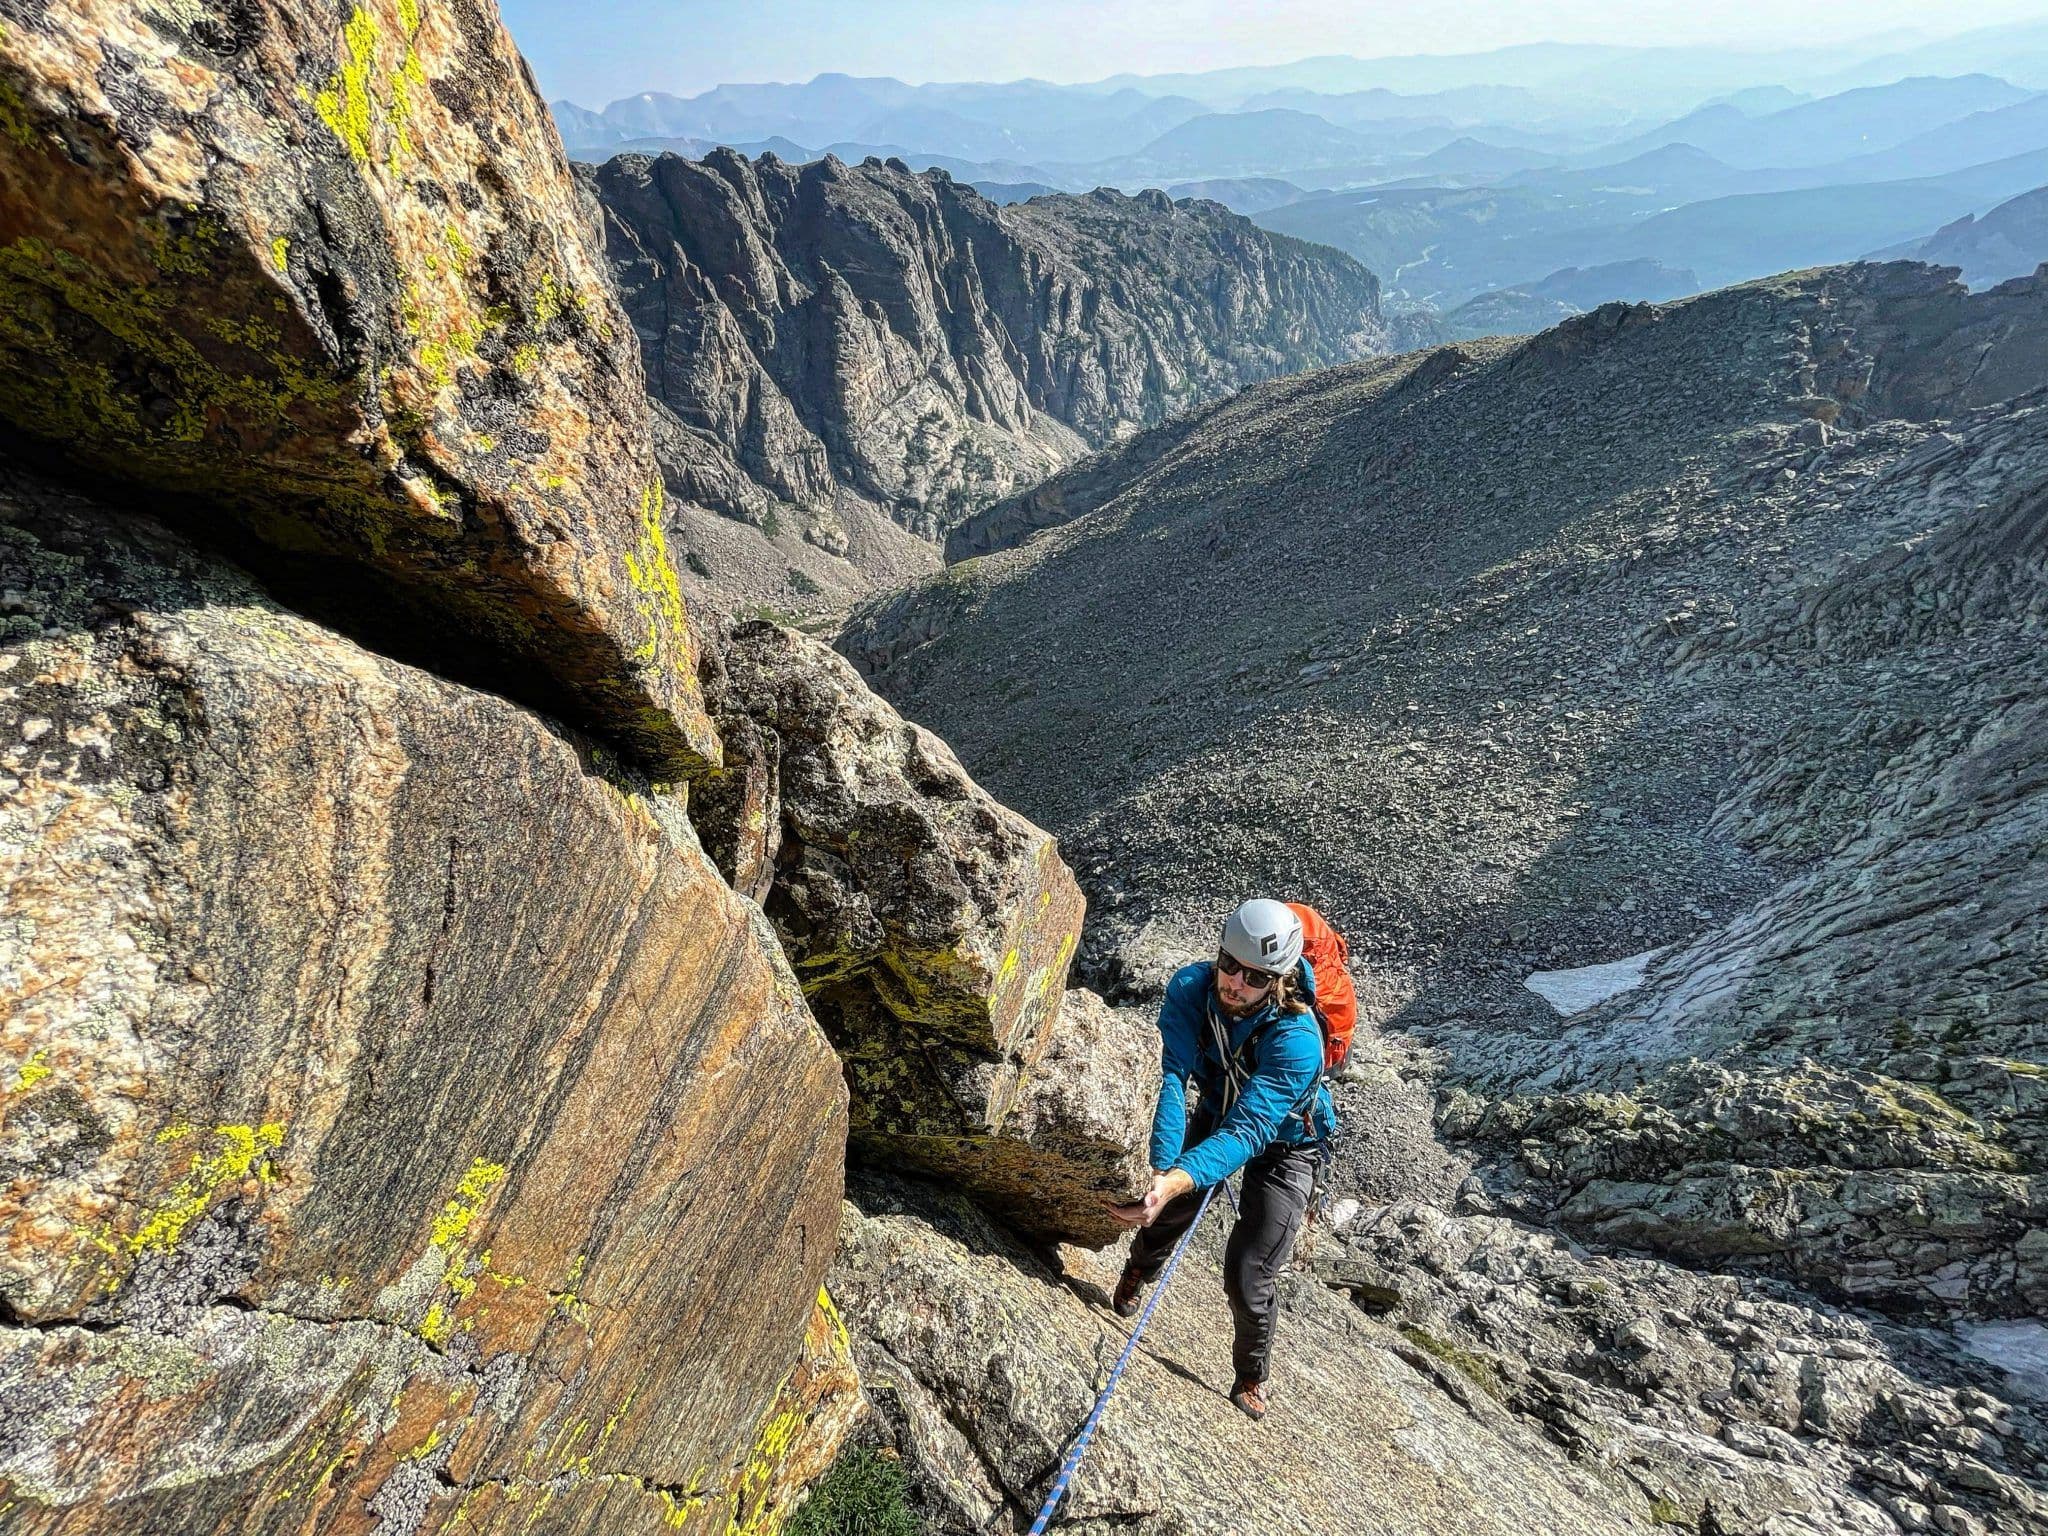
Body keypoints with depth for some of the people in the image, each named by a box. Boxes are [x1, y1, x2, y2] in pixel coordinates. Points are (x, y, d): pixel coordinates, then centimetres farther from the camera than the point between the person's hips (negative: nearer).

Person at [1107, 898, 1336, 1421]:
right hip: (1216, 1114, 4)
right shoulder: (1191, 986, -30)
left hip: (1283, 1145, -4)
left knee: (1248, 1275, -5)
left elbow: (1249, 1131, -45)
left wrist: (1179, 1180, -60)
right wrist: (1163, 1166, -49)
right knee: (1168, 1213, 17)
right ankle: (1138, 1271, 54)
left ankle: (1252, 1379, 26)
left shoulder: (1296, 1039, -40)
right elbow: (1173, 1075, -36)